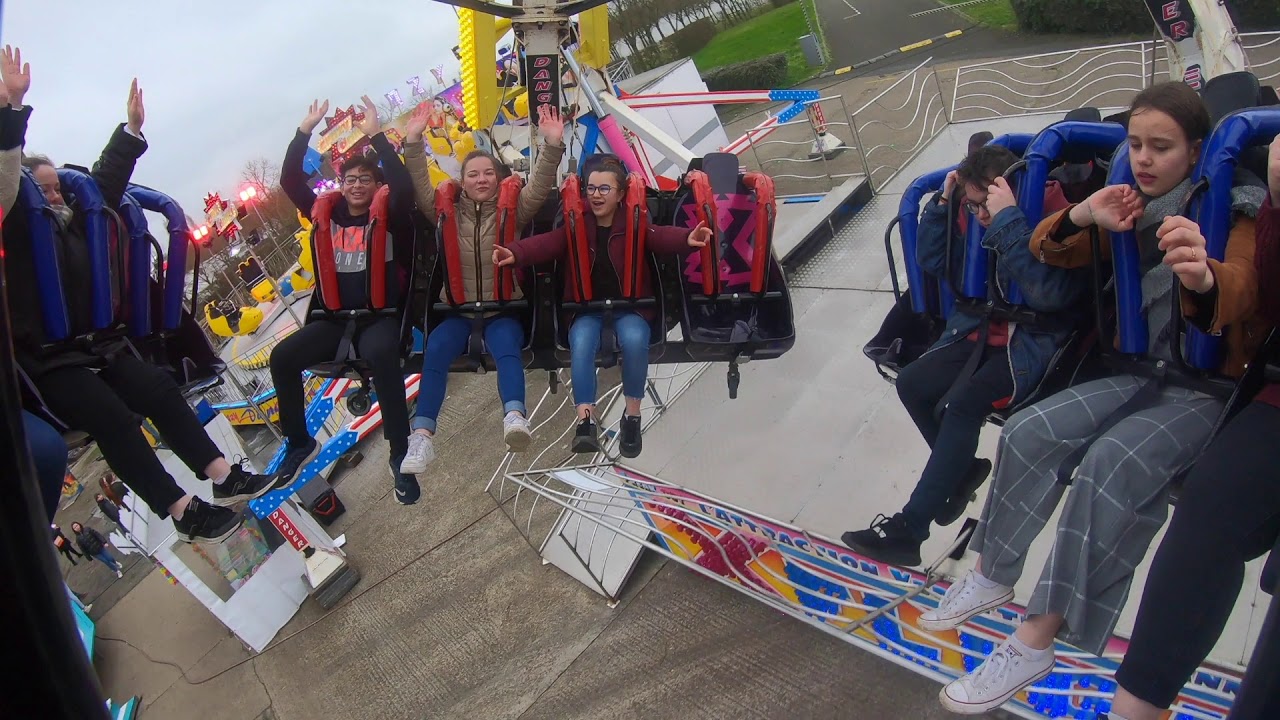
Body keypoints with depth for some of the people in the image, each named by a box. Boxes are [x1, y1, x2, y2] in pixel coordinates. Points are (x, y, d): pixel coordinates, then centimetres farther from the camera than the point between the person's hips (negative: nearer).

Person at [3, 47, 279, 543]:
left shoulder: (71, 220, 13)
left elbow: (105, 180, 18)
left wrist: (131, 128, 16)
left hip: (97, 347, 7)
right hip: (45, 362, -7)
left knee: (158, 388, -11)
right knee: (111, 416, -24)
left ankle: (224, 478, -15)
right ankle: (183, 512, -28)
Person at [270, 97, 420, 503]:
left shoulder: (387, 214, 1)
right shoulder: (325, 213, 13)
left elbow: (404, 186, -18)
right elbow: (290, 182, 8)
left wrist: (376, 136, -21)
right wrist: (304, 132, 1)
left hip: (380, 315, -5)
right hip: (334, 318, 5)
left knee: (381, 356, -37)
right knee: (282, 357, -16)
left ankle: (400, 455, -29)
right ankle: (299, 442, 5)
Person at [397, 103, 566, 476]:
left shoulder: (513, 210, 9)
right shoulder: (449, 212, 15)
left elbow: (539, 186, -5)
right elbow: (421, 188, 4)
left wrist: (552, 145, -19)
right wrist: (413, 143, -8)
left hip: (504, 309, -1)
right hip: (458, 310, 1)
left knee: (506, 347, -35)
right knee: (436, 349, -29)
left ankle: (514, 418, -59)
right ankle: (422, 437, -39)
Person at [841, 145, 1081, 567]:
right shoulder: (982, 223, 4)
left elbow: (1047, 293, -31)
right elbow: (933, 261, 12)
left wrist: (1009, 219, -31)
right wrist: (943, 202, -3)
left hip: (1036, 341, -8)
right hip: (987, 331, 8)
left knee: (962, 403, -27)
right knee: (911, 383, -6)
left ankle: (908, 530, -24)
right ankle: (963, 469, 14)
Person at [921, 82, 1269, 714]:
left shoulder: (1234, 211, -8)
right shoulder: (1130, 208, 8)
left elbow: (1239, 294, -28)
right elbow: (1048, 251, 7)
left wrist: (1203, 279, -53)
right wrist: (1082, 218, -15)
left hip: (1209, 385, -5)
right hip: (1139, 371, 6)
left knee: (1111, 463, -31)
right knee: (1031, 432, -18)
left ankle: (1036, 640, -26)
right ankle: (991, 576, -5)